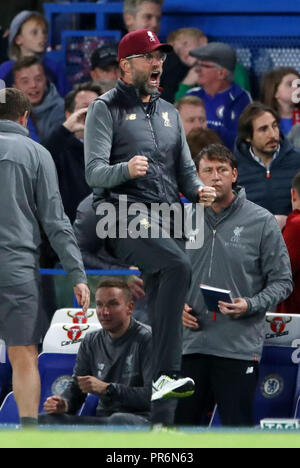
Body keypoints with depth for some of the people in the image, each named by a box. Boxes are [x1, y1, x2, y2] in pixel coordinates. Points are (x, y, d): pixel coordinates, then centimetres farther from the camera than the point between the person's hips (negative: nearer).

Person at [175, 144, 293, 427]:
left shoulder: (261, 222, -1)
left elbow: (282, 281, 0)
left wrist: (251, 305, -17)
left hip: (239, 347, -4)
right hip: (190, 342, 4)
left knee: (237, 424, -1)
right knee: (182, 421, 8)